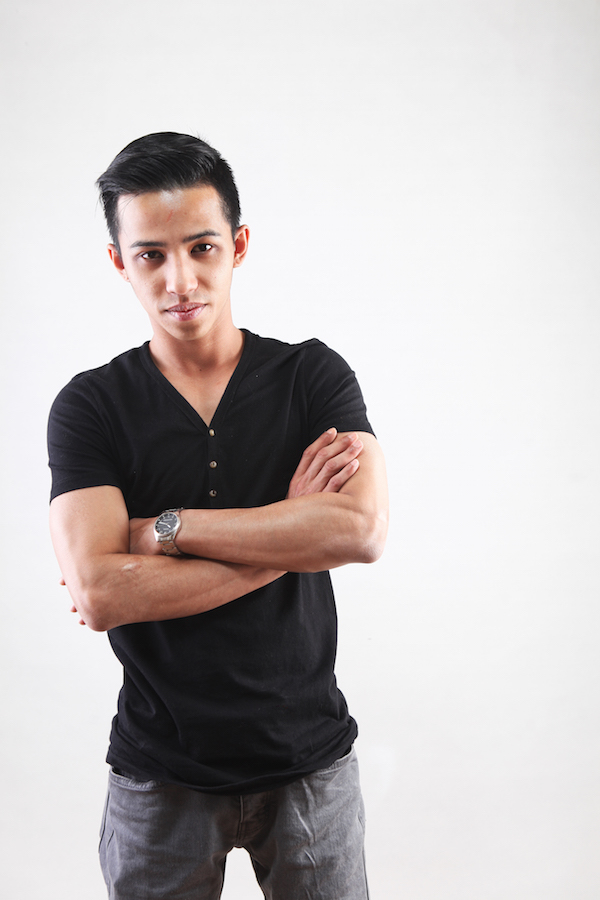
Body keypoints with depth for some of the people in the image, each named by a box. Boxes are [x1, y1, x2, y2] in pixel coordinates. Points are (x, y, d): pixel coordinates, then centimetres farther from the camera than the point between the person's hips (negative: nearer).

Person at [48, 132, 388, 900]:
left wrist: (160, 529, -20)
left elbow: (362, 530, -21)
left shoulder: (314, 376, -5)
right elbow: (99, 594, -20)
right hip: (160, 775, 0)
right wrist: (292, 528, -18)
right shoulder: (90, 406, -7)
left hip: (309, 759, 1)